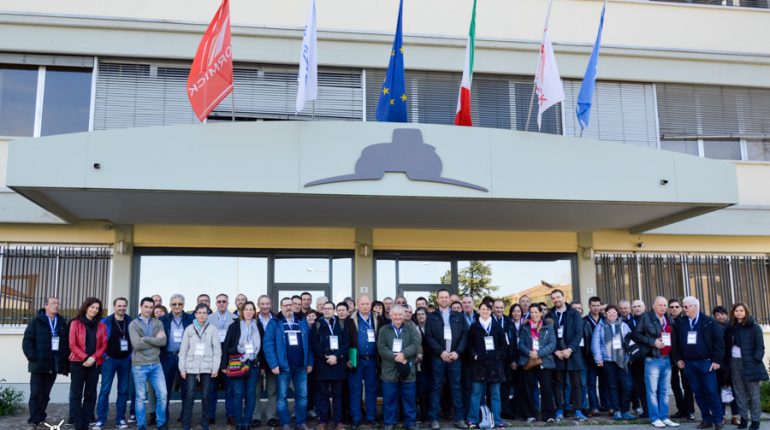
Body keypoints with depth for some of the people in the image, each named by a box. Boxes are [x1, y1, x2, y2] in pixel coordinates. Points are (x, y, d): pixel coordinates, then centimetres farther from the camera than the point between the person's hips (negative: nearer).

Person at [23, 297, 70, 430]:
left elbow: (67, 343, 10)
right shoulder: (36, 322, 1)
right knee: (35, 393, -4)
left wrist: (66, 361, 2)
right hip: (38, 364, -3)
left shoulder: (62, 323, 11)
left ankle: (40, 418, 18)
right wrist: (32, 357, -16)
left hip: (54, 364, 4)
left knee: (45, 394, 10)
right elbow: (27, 341, -5)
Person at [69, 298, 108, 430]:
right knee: (77, 394, 0)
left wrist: (93, 358, -12)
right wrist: (85, 358, -14)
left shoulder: (101, 326, 9)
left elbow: (104, 345, 4)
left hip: (94, 364, 2)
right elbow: (72, 345, -4)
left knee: (90, 394, 4)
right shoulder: (75, 323, 2)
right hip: (78, 363, -2)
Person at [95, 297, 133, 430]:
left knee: (123, 390, 5)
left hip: (125, 360, 2)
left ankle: (120, 419, 11)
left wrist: (131, 354, 3)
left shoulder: (131, 322, 3)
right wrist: (104, 355, -6)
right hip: (110, 359, -2)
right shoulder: (106, 322, -3)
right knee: (105, 390, -5)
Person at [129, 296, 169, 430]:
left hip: (156, 364, 3)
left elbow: (163, 341, -6)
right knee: (141, 397, 5)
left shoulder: (158, 323, 8)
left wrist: (145, 339, -12)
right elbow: (136, 344, -15)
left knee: (162, 394, 1)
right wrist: (155, 340, -9)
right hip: (139, 365, -3)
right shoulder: (133, 324, -1)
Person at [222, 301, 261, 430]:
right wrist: (224, 365, -5)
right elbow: (226, 346, 0)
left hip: (253, 365, 2)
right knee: (238, 394, -1)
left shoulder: (258, 327, 8)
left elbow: (261, 346, 11)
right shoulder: (234, 326, 2)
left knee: (251, 394, 3)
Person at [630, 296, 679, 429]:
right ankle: (655, 418, 6)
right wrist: (652, 342, -15)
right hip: (653, 359, -5)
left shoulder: (669, 319, 12)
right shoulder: (646, 318, -4)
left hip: (667, 359, 5)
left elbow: (674, 338, 16)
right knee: (652, 390, -1)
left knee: (664, 391, 10)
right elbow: (635, 335, -8)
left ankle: (664, 417, 17)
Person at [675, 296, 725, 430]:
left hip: (706, 362, -4)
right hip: (689, 364, 4)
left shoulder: (709, 322, -3)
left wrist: (717, 360, -10)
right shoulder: (680, 323, 8)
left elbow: (719, 341, -5)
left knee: (712, 391, -5)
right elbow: (676, 343, 14)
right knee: (698, 392, 7)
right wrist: (678, 359, 6)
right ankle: (706, 419, 15)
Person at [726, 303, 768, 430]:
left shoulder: (754, 327, -3)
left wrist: (756, 360, -15)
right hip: (734, 363, 5)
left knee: (753, 393, 1)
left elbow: (760, 345, -7)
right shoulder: (731, 328, 11)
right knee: (739, 392, 9)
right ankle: (743, 418, 16)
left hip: (749, 363, -5)